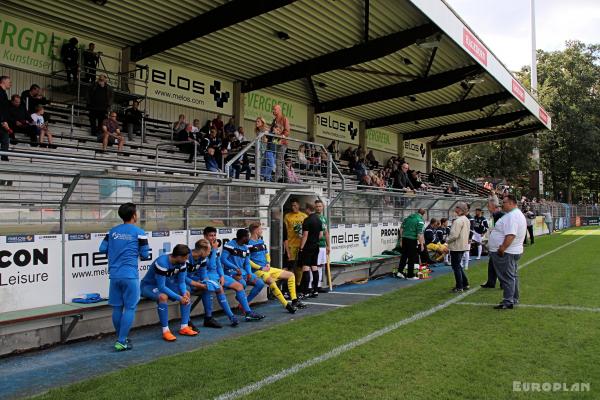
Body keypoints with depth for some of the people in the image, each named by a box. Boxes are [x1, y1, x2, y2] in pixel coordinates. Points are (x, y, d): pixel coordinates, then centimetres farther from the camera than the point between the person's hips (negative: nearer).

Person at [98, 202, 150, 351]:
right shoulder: (139, 232, -4)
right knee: (130, 308, 2)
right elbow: (145, 255, -3)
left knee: (117, 308, 13)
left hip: (114, 275, 5)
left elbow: (102, 249, 8)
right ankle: (121, 342, -1)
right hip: (130, 275, -5)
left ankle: (121, 338, 25)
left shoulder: (112, 231, 9)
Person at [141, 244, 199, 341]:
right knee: (163, 297, -36)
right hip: (148, 285, -7)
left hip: (165, 284, 8)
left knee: (186, 293, -7)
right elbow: (161, 286, -33)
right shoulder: (162, 262, -34)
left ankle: (184, 327, -5)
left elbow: (181, 282, -4)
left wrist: (184, 294, -23)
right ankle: (165, 331, -28)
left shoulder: (182, 263, -12)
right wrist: (178, 298, -33)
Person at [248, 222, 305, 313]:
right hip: (257, 271, -9)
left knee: (291, 275, 6)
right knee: (271, 281, -38)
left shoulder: (261, 241, 17)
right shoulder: (248, 243, -10)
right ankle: (286, 305, -35)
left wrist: (268, 263, 6)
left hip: (267, 269, 9)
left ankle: (294, 300, 4)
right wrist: (261, 268, -16)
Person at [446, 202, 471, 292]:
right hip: (463, 245, 10)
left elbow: (454, 235, -24)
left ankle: (459, 287, 6)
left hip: (456, 247, -10)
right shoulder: (467, 220, 10)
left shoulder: (458, 221, -21)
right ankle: (465, 284, 25)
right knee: (458, 265, 20)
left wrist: (448, 240, -7)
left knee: (456, 266, 0)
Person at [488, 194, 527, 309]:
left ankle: (508, 302, -1)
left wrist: (502, 249, -28)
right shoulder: (517, 214, 16)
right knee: (512, 276, 18)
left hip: (506, 253, -11)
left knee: (507, 277, -5)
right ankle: (514, 299, 28)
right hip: (513, 251, 11)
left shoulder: (511, 216, -21)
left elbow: (510, 235, -29)